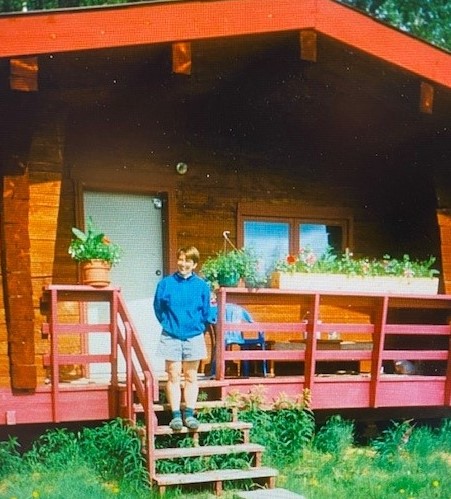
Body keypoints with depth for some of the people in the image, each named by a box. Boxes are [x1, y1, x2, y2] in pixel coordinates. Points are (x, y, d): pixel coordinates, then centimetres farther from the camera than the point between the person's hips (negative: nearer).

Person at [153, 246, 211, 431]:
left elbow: (206, 313, 7)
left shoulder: (202, 286, -1)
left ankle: (189, 414, 12)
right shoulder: (166, 283, -3)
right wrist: (168, 325, 7)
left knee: (191, 377, 7)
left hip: (194, 337, 1)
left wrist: (198, 329, 6)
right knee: (173, 376, 1)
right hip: (171, 337, -1)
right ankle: (176, 415, 5)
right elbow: (158, 308, 6)